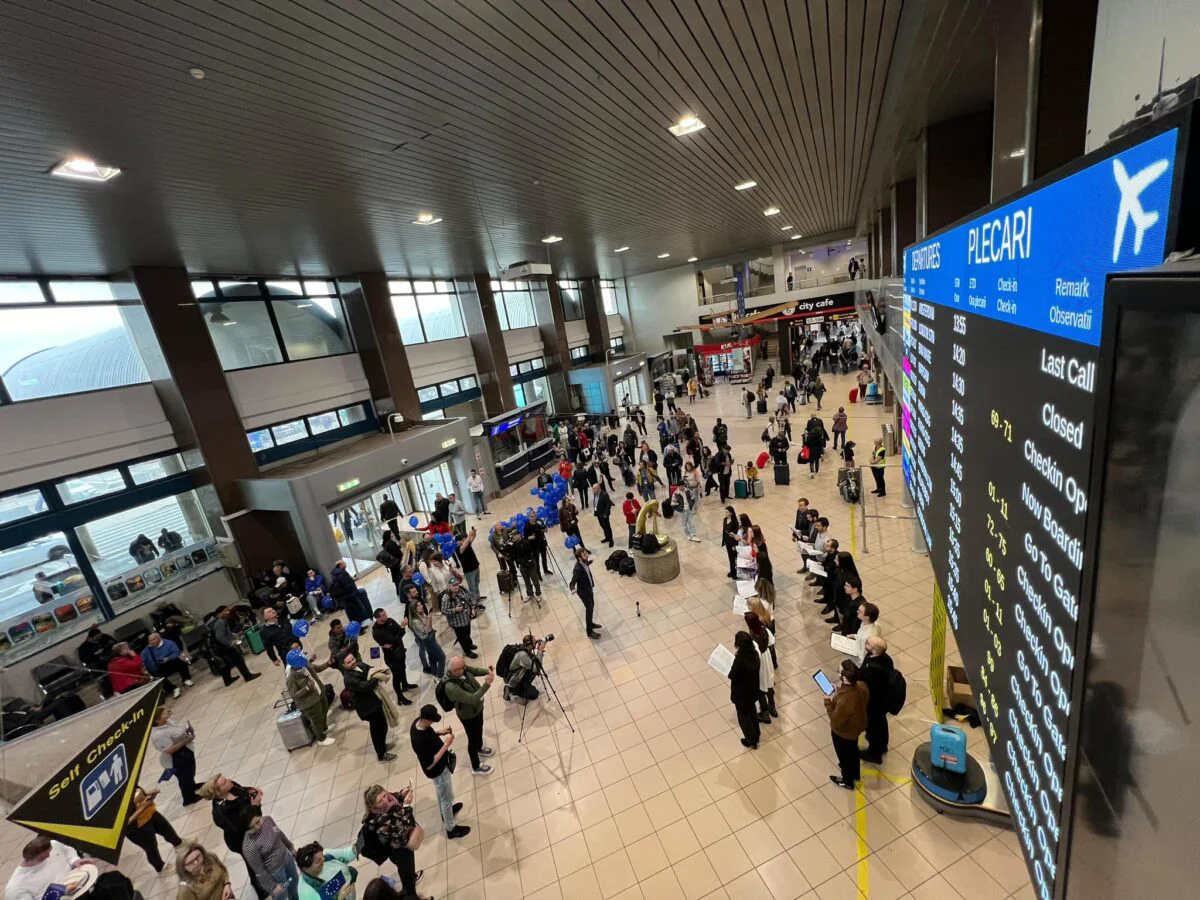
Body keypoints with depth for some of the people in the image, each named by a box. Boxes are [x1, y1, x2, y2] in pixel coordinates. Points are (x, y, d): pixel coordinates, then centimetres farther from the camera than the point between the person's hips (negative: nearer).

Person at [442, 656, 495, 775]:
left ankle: (480, 748, 62)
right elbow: (472, 699, -42)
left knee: (479, 729, 32)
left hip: (478, 708, 7)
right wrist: (487, 684, -45)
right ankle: (476, 767, 43)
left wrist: (487, 671, -24)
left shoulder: (462, 669, -22)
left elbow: (475, 670, -3)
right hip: (468, 715, -7)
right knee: (473, 739, 18)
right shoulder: (451, 687, -42)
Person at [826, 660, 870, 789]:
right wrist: (842, 689, -8)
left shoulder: (844, 702, -46)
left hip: (843, 733, -6)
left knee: (845, 757, 25)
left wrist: (828, 703, -21)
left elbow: (836, 722, -29)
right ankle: (855, 773, 62)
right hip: (857, 726, 7)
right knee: (853, 751, 35)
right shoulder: (861, 686, -24)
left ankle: (847, 781, 52)